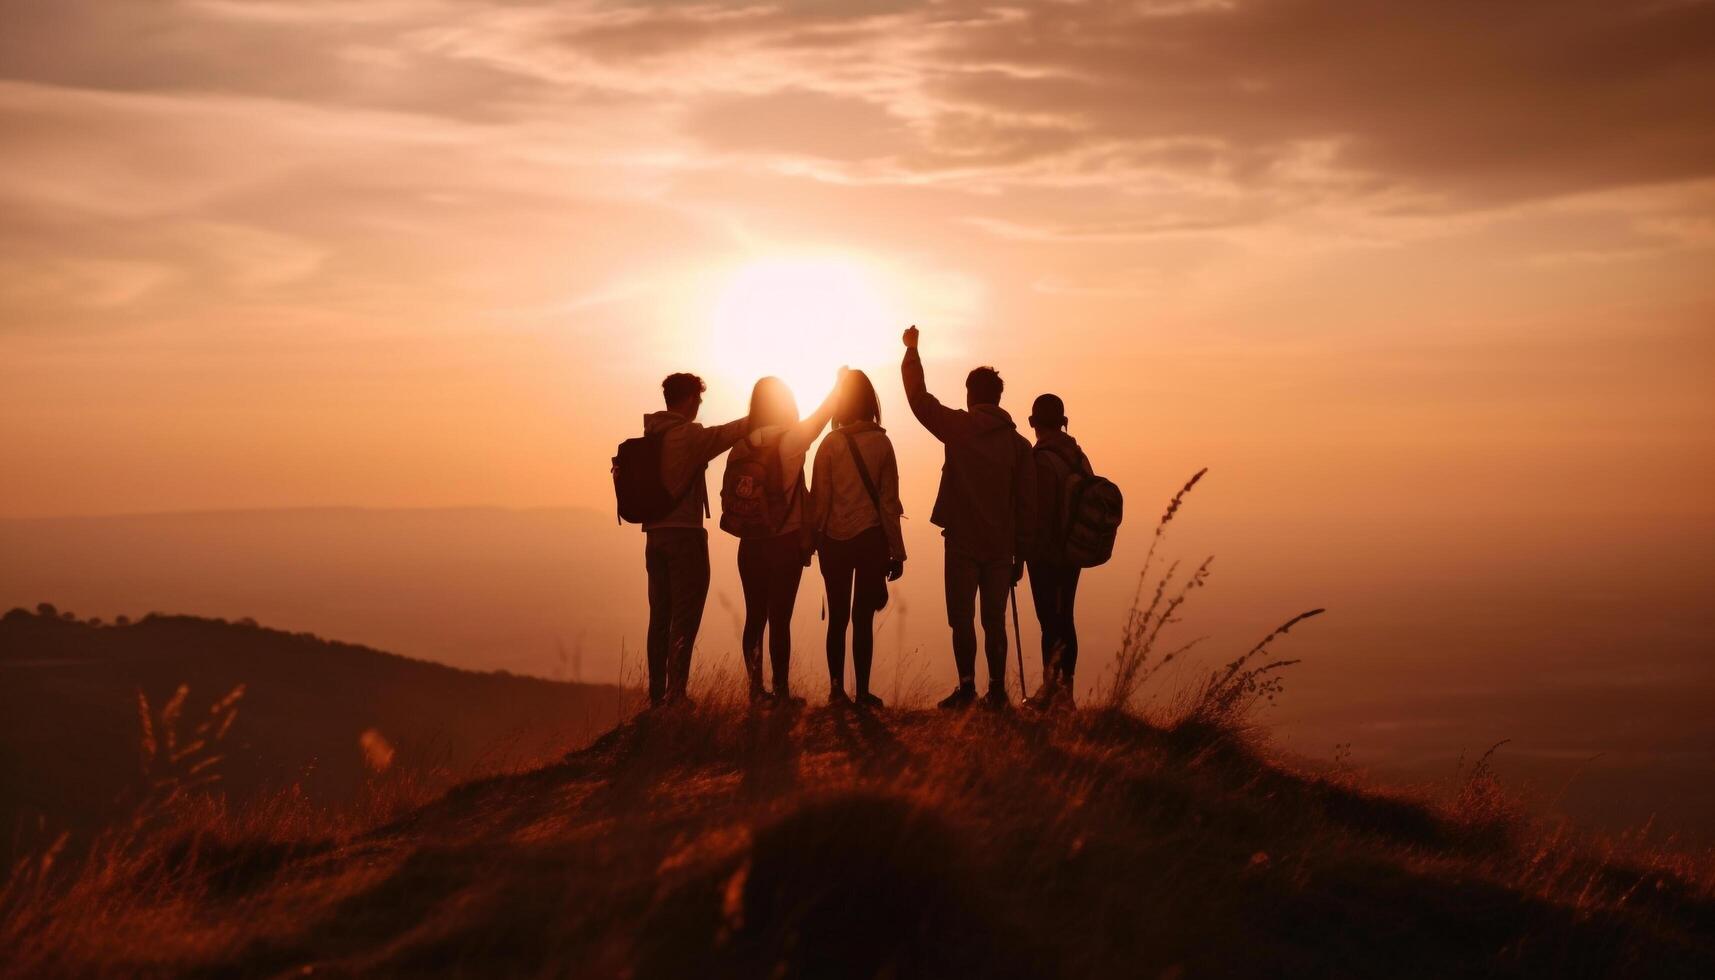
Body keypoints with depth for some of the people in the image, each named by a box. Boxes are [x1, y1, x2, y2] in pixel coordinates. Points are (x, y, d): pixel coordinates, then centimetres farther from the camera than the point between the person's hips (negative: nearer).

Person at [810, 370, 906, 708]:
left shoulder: (830, 444, -2)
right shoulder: (881, 443, -3)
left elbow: (819, 497, -2)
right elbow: (889, 500, -1)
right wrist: (897, 551, 4)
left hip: (834, 540, 1)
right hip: (871, 537, -1)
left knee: (838, 617, 11)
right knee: (863, 618, 3)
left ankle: (837, 689, 8)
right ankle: (863, 692, 1)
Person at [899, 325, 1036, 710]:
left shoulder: (959, 428, -3)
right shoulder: (1018, 443, 5)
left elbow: (918, 397, 7)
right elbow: (1027, 504, 6)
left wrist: (912, 351, 19)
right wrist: (1021, 554, 12)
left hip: (963, 543, -3)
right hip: (1001, 547, 3)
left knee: (961, 618, 0)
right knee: (995, 621, 8)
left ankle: (967, 685, -8)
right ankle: (997, 689, 6)